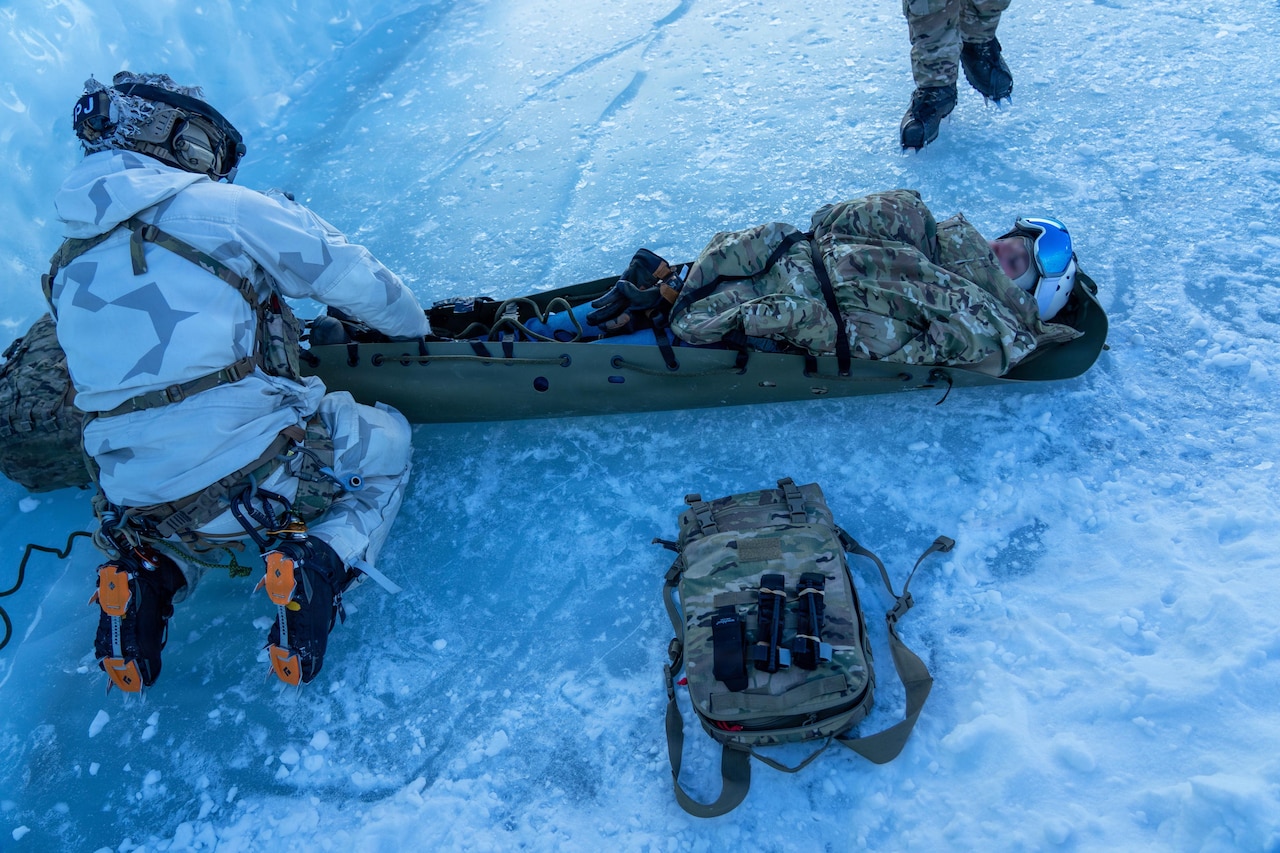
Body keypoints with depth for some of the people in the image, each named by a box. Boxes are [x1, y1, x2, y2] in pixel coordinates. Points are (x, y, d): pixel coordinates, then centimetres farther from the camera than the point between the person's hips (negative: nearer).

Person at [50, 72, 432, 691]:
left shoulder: (66, 267, 12)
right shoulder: (225, 208, -5)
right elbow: (359, 281, 1)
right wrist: (420, 332, 19)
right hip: (254, 478, -6)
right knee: (388, 438, 20)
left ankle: (146, 577, 12)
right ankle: (323, 561, -5)